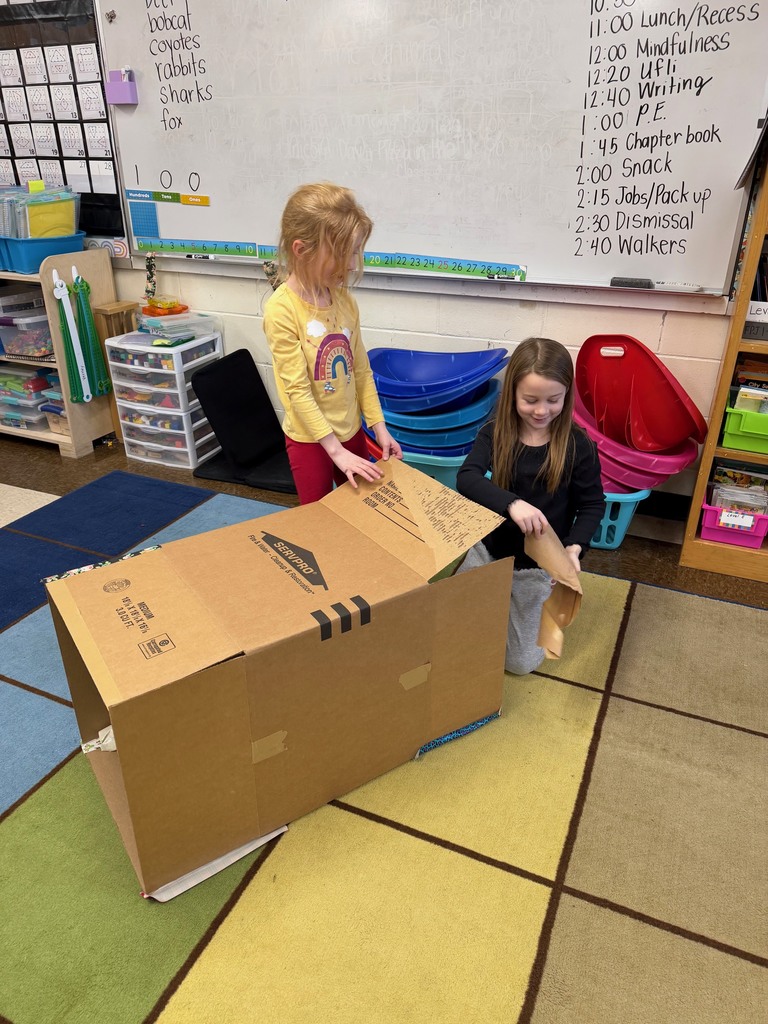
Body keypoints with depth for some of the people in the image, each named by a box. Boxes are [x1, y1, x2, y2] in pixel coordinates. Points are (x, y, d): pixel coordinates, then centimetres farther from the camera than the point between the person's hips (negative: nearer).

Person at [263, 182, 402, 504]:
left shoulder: (345, 300, -1)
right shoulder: (282, 309, -19)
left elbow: (361, 370, 7)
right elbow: (297, 390, -20)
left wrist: (379, 426, 3)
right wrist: (335, 450, -20)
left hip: (352, 432, 5)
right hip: (310, 439, -5)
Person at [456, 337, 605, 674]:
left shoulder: (578, 445, -15)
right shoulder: (495, 432, -12)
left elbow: (593, 505, -7)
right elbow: (466, 478, -27)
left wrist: (574, 547, -25)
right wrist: (511, 503, -45)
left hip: (537, 565, -1)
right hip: (486, 549, 2)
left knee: (521, 662, 10)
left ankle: (548, 602, 35)